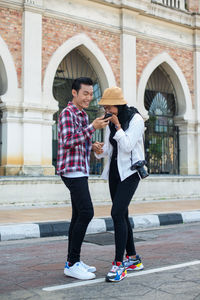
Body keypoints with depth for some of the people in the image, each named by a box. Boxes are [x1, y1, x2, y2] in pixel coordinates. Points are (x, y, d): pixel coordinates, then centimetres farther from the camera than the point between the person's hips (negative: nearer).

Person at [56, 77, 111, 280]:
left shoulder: (82, 115, 19)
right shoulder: (67, 113, -9)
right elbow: (68, 142, -21)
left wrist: (93, 147, 10)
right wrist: (93, 127, -24)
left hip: (80, 171, 10)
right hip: (72, 170, -10)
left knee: (79, 215, 8)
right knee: (86, 213, -15)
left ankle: (73, 261, 13)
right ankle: (72, 264, -10)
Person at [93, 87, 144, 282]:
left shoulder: (135, 119, -10)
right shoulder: (110, 122, 10)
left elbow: (127, 146, -18)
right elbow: (109, 149, 11)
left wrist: (118, 126, -17)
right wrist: (100, 152, -10)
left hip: (130, 171, -7)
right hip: (114, 170, 7)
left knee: (117, 213, -18)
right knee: (121, 215, 9)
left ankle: (119, 264, -13)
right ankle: (133, 259, 21)